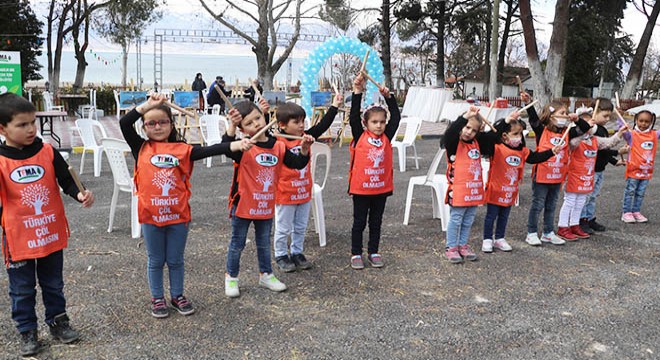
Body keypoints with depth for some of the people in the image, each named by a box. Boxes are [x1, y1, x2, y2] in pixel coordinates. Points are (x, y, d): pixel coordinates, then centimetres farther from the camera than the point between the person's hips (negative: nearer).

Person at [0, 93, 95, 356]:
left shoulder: (48, 152, -7)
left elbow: (66, 181, -3)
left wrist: (80, 195, -22)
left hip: (51, 234, 2)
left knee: (53, 284, 19)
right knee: (22, 290, 13)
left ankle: (58, 321, 36)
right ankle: (27, 332, 30)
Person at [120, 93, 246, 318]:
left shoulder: (182, 149, -1)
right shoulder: (141, 148, -1)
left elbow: (207, 151, -12)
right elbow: (124, 123, -11)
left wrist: (234, 145, -26)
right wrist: (148, 105, -11)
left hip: (178, 215, 1)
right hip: (151, 216, 0)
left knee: (176, 259, 15)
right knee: (155, 260, 15)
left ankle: (177, 296, 32)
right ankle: (157, 298, 31)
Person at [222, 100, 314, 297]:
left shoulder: (278, 146, -2)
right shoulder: (244, 147, -15)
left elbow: (298, 163, 1)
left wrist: (304, 149, -16)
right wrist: (232, 126, -45)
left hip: (266, 205, 4)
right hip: (243, 205, -4)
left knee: (264, 243, 20)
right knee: (237, 244, 12)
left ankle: (266, 275, 37)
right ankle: (231, 277, 29)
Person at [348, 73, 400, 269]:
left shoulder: (386, 137, 2)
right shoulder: (360, 137, -6)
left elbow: (396, 117, 0)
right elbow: (354, 117, -16)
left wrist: (388, 97, -8)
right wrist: (357, 93, -21)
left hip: (381, 188, 3)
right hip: (361, 188, -3)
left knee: (376, 222, 16)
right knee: (359, 222, 9)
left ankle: (373, 252, 29)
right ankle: (356, 254, 21)